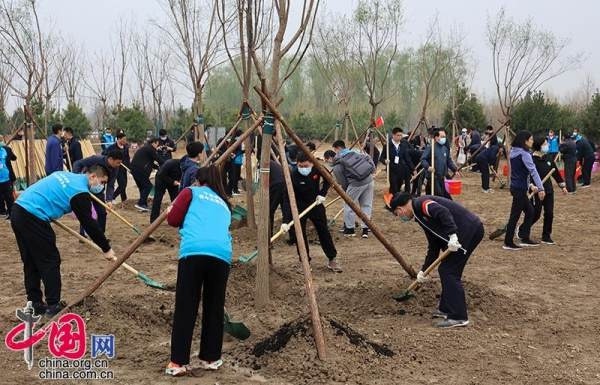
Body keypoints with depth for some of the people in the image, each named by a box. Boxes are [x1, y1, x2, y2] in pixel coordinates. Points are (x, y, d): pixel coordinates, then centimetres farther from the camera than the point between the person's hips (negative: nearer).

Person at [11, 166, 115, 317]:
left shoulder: (66, 175, 18)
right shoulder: (80, 192, -8)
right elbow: (89, 224, -7)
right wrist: (106, 248, -2)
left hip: (18, 210, 9)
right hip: (32, 217, -9)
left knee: (30, 261, 15)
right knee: (50, 261, 1)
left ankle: (35, 304, 22)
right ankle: (53, 306, 5)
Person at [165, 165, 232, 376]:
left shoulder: (191, 192, 21)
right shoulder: (223, 203, 33)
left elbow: (173, 220, 12)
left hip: (194, 251, -4)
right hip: (221, 253, 4)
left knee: (185, 308, 3)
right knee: (214, 308, 16)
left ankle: (178, 362, 5)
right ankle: (211, 358, 26)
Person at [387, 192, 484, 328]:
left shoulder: (421, 204, -7)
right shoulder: (420, 215, 21)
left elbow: (443, 212, -26)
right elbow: (433, 246, 25)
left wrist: (452, 235, -31)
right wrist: (424, 270, 28)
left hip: (469, 229, -10)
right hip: (470, 231, 10)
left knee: (448, 271, -7)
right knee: (445, 270, 16)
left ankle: (458, 317, -5)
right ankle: (446, 308, 27)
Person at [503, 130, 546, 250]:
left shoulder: (514, 152, 10)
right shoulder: (524, 154, -17)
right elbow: (533, 171, -24)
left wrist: (531, 186, 17)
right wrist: (540, 188, -28)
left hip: (517, 187, 9)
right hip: (520, 189, -9)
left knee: (530, 211, 17)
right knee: (515, 215, -2)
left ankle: (525, 239, 21)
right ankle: (508, 243, 5)